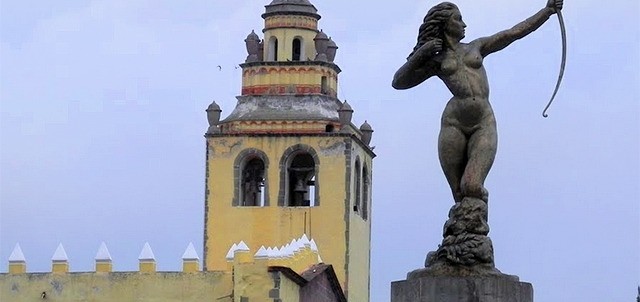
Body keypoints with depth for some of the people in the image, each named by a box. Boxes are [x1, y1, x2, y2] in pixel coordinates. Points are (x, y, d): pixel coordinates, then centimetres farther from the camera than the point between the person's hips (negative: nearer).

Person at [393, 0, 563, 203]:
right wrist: (420, 55, 3)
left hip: (484, 124, 0)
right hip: (454, 123, 0)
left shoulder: (476, 47, 24)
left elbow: (516, 32, 23)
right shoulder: (437, 61, 19)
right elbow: (398, 82, 14)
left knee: (472, 187, -17)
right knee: (459, 193, -6)